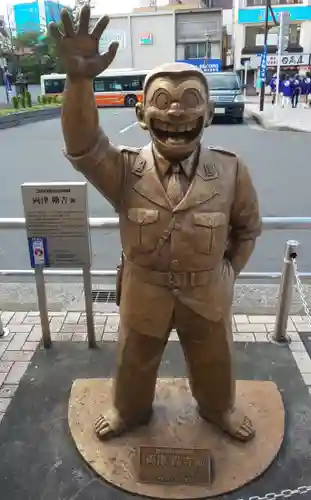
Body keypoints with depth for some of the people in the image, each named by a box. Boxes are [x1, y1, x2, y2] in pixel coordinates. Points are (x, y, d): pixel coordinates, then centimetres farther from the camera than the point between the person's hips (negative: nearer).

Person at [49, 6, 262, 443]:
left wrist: (230, 269, -1)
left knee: (213, 360, 25)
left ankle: (219, 408, 60)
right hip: (144, 291, 0)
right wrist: (79, 80, -50)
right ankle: (130, 411, 57)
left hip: (208, 292, 1)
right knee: (135, 360, 24)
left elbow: (248, 227, 1)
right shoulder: (126, 170, -16)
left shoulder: (231, 171, -14)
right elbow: (84, 147, -36)